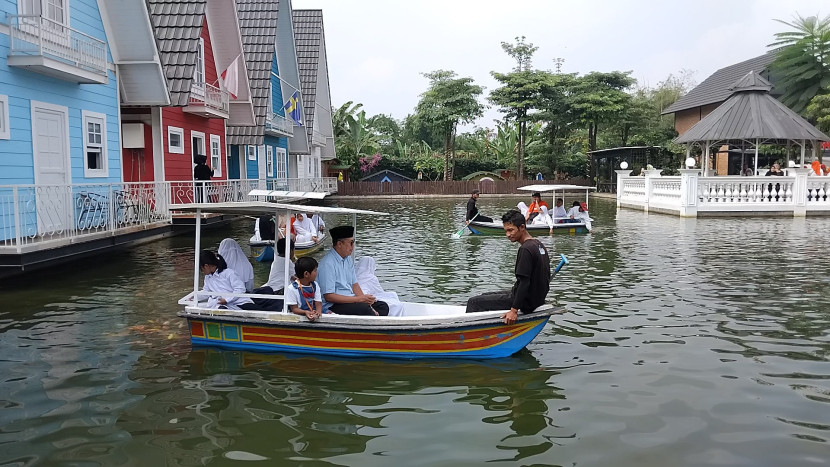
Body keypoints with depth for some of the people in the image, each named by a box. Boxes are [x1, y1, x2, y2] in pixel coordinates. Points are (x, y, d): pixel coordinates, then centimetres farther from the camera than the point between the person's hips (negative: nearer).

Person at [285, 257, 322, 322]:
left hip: (314, 315, 5)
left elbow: (318, 303, 5)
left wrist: (318, 311, -18)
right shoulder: (292, 288, -6)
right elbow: (294, 309, -7)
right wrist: (305, 312, -27)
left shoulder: (315, 286, 12)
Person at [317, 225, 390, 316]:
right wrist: (359, 299, -18)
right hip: (332, 306, -9)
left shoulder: (349, 259, 12)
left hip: (350, 300, 9)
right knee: (364, 309, -31)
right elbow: (329, 296, -19)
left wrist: (366, 300, -5)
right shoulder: (327, 264, -16)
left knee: (383, 306, -6)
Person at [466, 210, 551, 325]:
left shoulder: (525, 249, -22)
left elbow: (524, 282, -26)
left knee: (473, 302, -7)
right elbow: (546, 277, 15)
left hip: (526, 302, -10)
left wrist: (514, 310, -25)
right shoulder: (539, 244, 9)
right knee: (485, 296, 23)